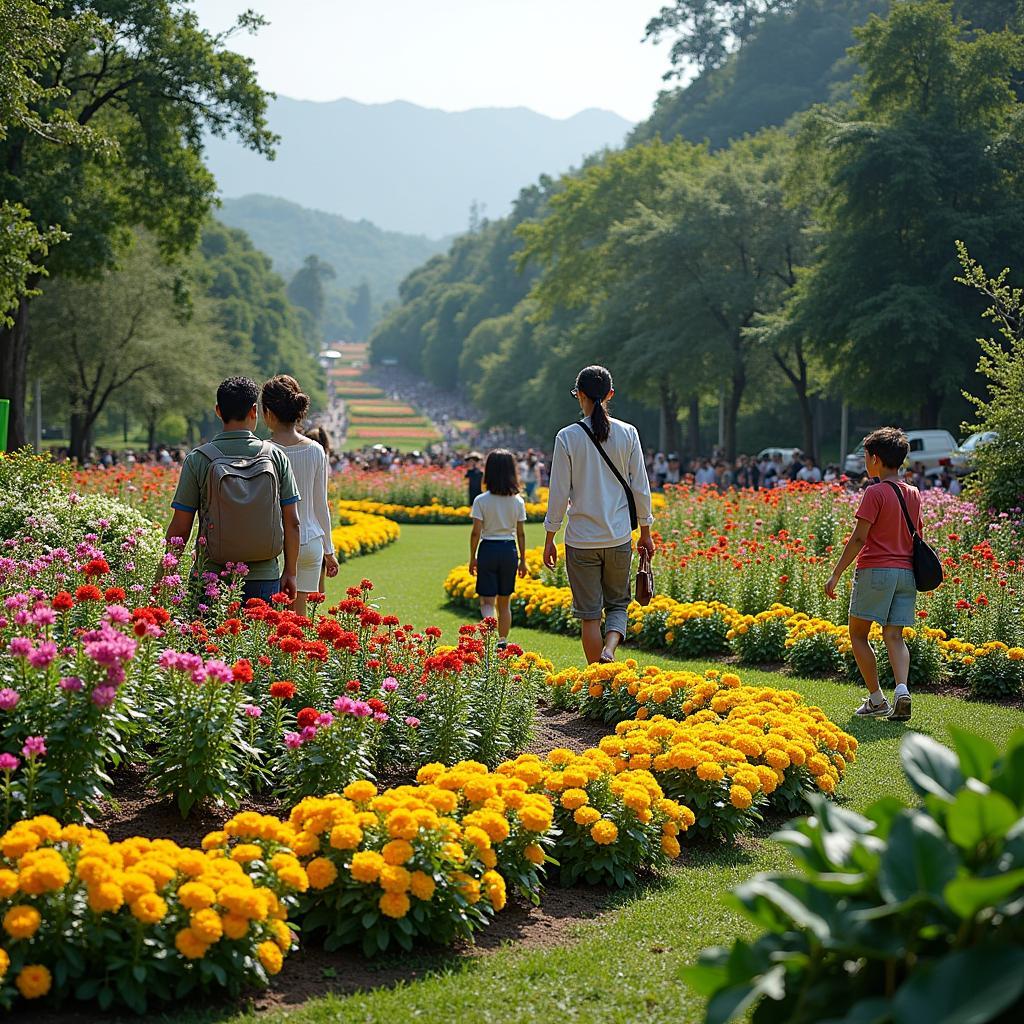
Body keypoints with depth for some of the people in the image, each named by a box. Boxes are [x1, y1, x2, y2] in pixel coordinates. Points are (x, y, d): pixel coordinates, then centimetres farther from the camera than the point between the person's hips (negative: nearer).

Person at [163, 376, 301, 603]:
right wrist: (290, 572, 13)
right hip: (264, 578, 1)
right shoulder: (276, 457, 1)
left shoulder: (197, 460, -3)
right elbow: (292, 522, 3)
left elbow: (180, 528, -2)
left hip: (211, 575, -1)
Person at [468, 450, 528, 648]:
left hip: (488, 550, -3)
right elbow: (521, 534, 2)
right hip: (510, 550, 3)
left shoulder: (481, 501, -10)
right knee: (504, 602, 15)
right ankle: (502, 641, 21)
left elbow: (476, 532, -9)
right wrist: (523, 560, 10)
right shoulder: (518, 501, -2)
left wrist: (472, 558, 1)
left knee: (487, 602, 0)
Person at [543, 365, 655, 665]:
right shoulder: (628, 434, -2)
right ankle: (610, 648, -11)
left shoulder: (568, 437, -8)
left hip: (582, 539, -2)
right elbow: (640, 488, 3)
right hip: (619, 537, 2)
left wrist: (550, 538, 5)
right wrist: (645, 532, 15)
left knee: (589, 612, 8)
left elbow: (559, 493, -5)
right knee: (618, 603, 17)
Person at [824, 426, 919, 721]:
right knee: (894, 636, 4)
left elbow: (859, 537, -14)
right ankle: (902, 689, -19)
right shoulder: (914, 494, 12)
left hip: (876, 569, -6)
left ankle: (877, 699, 4)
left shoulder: (875, 492, -9)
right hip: (907, 572, 6)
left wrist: (836, 574, -11)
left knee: (858, 633, 7)